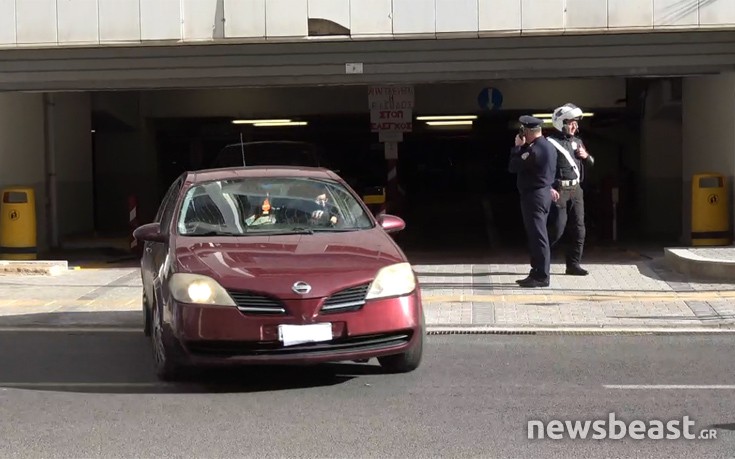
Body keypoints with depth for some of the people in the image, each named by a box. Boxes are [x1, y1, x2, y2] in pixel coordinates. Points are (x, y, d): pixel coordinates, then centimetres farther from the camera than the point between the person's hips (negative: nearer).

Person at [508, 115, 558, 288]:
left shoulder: (534, 150, -22)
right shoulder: (548, 146, 11)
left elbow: (513, 166, -17)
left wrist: (517, 146, -6)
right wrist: (522, 147, 7)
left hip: (534, 196, -10)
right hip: (544, 192, 10)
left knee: (537, 236, -6)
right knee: (537, 235, 15)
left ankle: (541, 276, -3)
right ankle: (538, 272, 21)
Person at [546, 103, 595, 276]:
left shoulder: (577, 141, 14)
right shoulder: (551, 142, -9)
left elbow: (590, 163, 24)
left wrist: (586, 156, 2)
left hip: (576, 190, 7)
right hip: (559, 191, -7)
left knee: (579, 229, 5)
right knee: (557, 229, -8)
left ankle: (573, 264, 13)